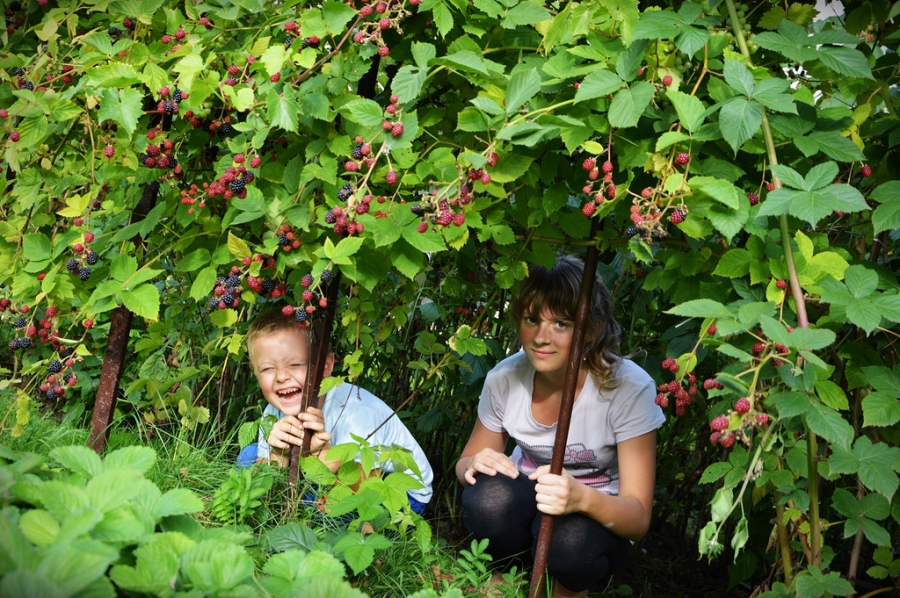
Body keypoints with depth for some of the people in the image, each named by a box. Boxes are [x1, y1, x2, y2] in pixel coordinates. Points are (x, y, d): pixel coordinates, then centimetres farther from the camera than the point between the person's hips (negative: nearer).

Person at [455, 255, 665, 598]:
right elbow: (466, 463, 1)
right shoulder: (504, 379, -14)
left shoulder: (629, 388, -23)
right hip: (528, 498, 2)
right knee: (488, 495, -31)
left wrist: (582, 497, -44)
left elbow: (638, 519, -22)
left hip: (599, 515, -2)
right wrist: (475, 465, -24)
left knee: (569, 540, -36)